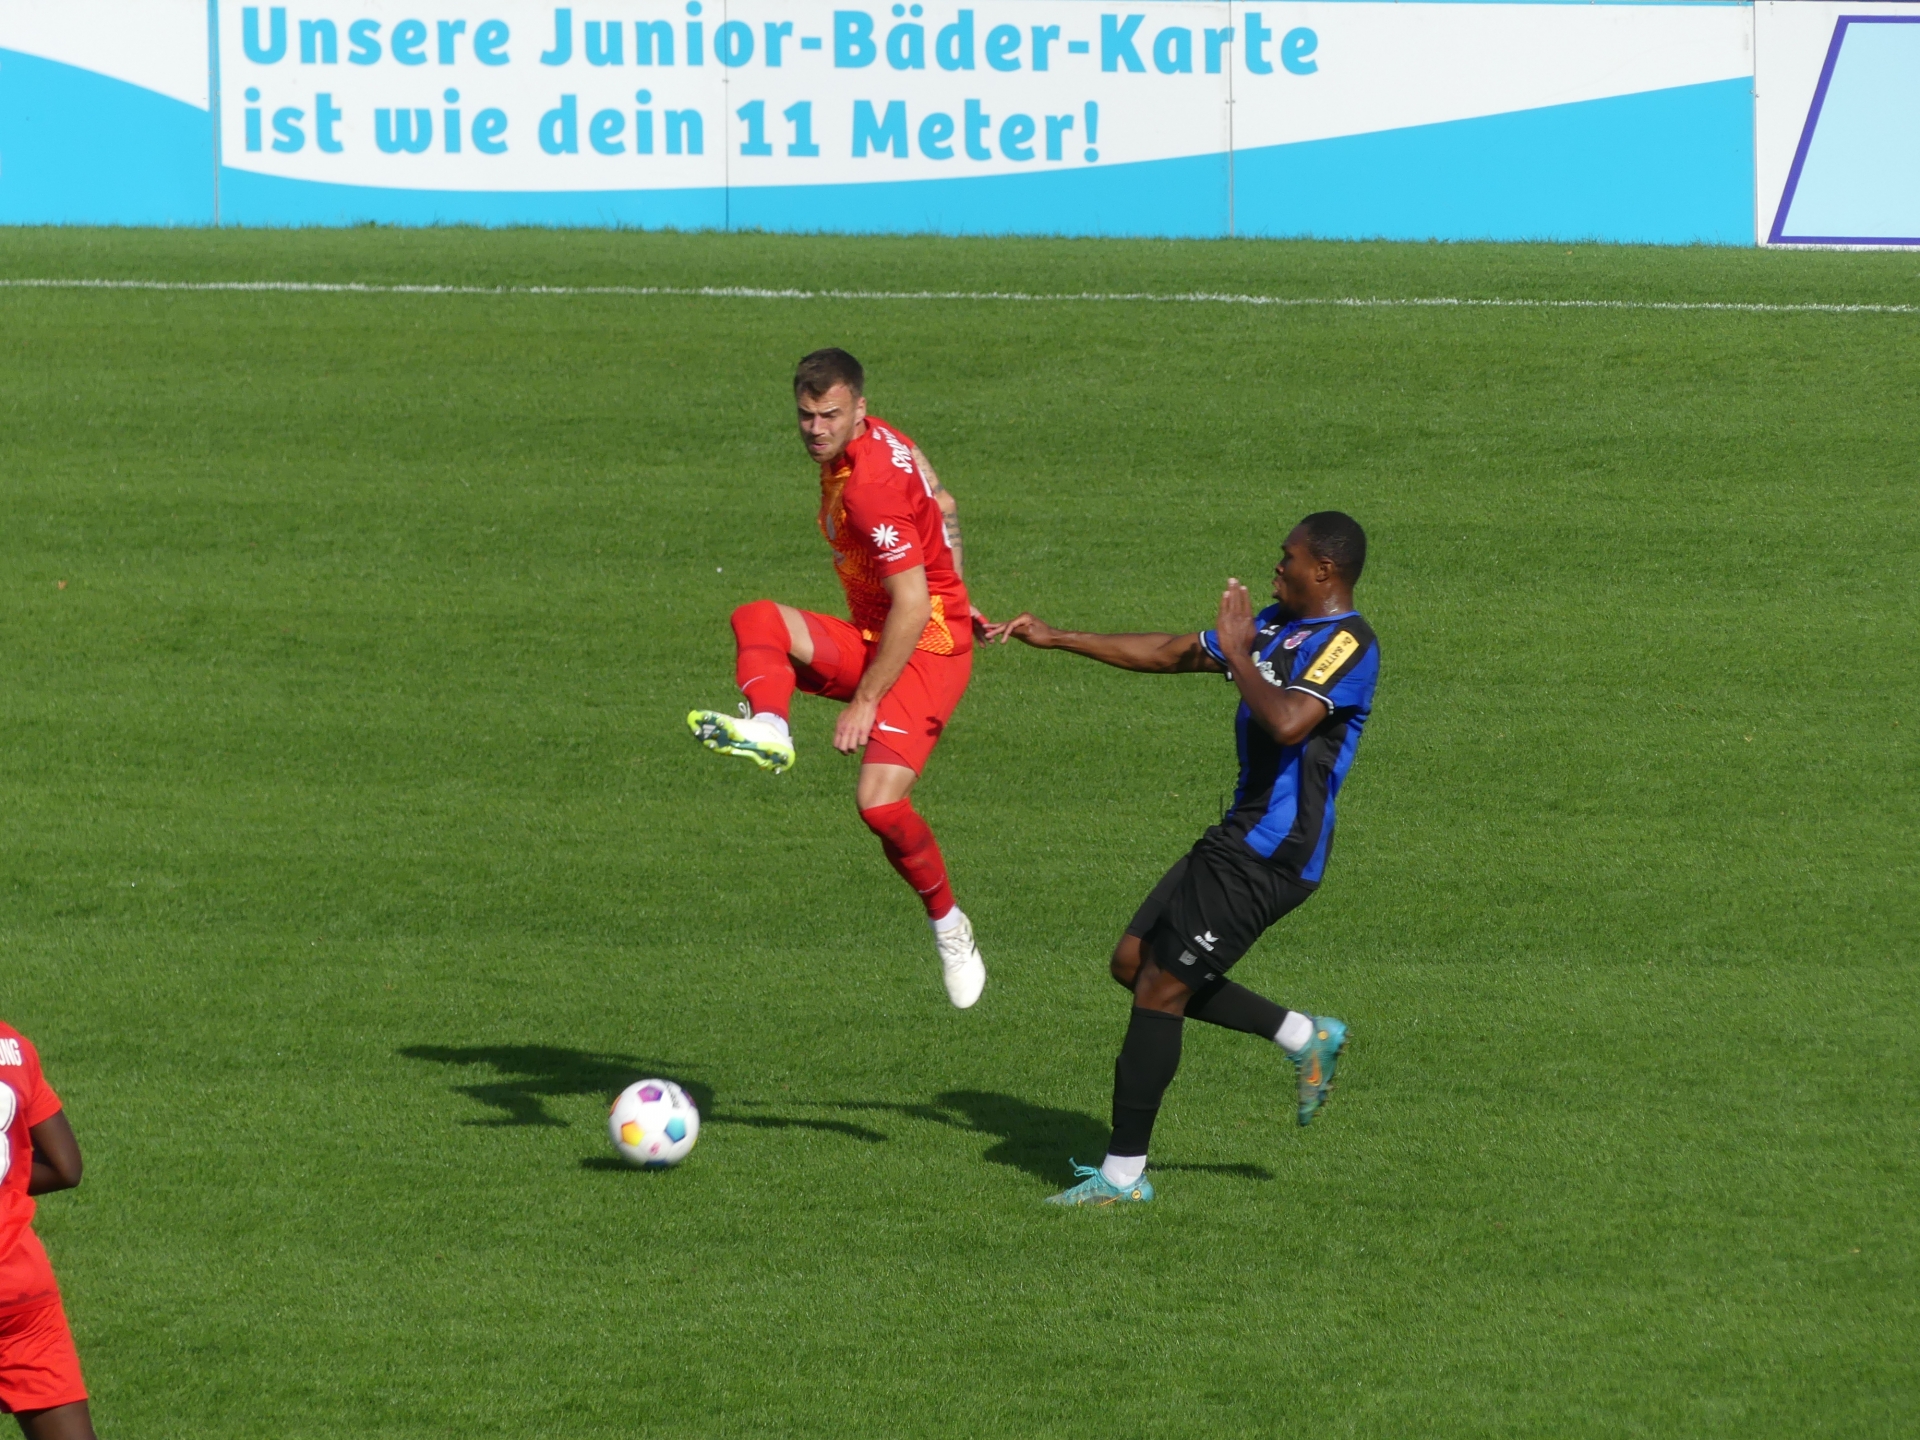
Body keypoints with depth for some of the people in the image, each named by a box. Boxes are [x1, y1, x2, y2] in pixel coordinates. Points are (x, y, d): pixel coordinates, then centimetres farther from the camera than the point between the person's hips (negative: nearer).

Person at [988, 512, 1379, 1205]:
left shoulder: (1348, 644, -16)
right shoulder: (1277, 623, 14)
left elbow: (1288, 724, -33)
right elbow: (1168, 654, 22)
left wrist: (1237, 656, -19)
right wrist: (1055, 639, 22)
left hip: (1271, 854, -10)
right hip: (1243, 838, 10)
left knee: (1159, 989, -7)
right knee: (1135, 962, 14)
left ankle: (1122, 1175, 1)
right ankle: (1305, 1037, 20)